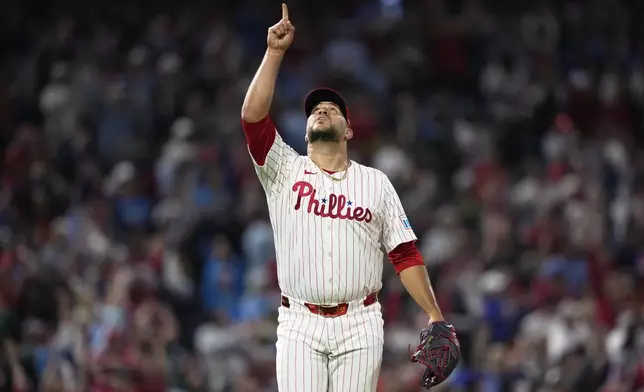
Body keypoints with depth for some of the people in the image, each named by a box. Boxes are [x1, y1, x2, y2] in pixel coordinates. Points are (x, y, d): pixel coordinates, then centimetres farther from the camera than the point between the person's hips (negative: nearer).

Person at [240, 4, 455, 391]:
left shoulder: (375, 182, 12)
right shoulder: (284, 170, 10)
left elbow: (404, 254, 9)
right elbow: (253, 114, -5)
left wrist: (435, 317, 1)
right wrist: (276, 52, -6)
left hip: (359, 326, 1)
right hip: (300, 325, -1)